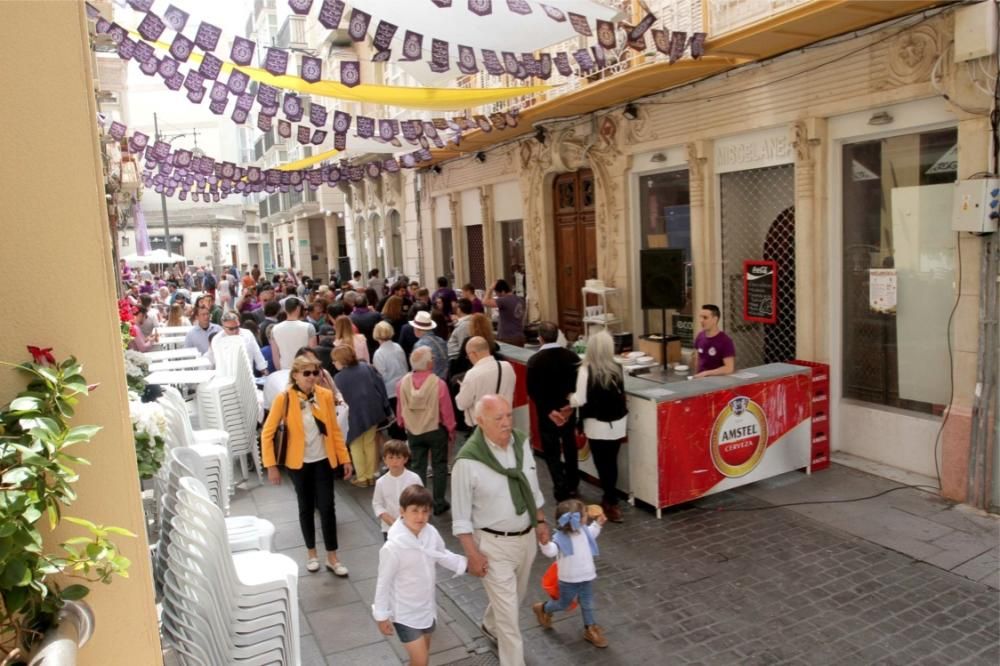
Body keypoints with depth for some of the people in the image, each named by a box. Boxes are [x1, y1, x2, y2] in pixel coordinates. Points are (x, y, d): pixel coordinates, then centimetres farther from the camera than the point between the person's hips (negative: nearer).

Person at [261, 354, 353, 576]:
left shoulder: (325, 395, -6)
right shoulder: (284, 399, -14)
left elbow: (335, 430, 2)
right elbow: (267, 433, -10)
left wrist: (345, 458, 1)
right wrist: (271, 466, -13)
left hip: (323, 460, 1)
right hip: (299, 463, -1)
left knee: (327, 506, 1)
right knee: (306, 507, 13)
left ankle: (332, 557, 14)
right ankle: (311, 552, 32)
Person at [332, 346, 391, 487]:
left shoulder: (339, 378, -8)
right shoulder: (367, 368, 4)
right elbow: (380, 386, 3)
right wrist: (385, 407, 7)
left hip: (355, 415, -4)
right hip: (372, 411, 5)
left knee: (356, 446, 12)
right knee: (370, 443, 17)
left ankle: (361, 477, 14)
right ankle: (371, 475, 22)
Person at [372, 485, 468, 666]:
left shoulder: (431, 533, -13)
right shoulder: (393, 546, -29)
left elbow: (443, 555, 8)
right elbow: (384, 582, -17)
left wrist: (466, 564, -1)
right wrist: (381, 615, -10)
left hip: (427, 606, 6)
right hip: (405, 612, -6)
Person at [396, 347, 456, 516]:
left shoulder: (403, 383, -11)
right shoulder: (438, 383, -22)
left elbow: (399, 410, 1)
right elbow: (446, 412, -13)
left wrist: (404, 426, 19)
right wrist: (451, 431, 3)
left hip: (413, 431, 3)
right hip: (436, 430, -3)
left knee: (417, 467, 14)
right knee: (439, 466, 12)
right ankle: (439, 503, 18)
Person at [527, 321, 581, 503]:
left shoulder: (534, 360, -14)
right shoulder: (572, 357, -6)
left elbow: (532, 391, -15)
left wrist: (548, 411, -13)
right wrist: (571, 404, -7)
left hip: (547, 414, -4)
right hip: (568, 411, 4)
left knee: (552, 452, 8)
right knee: (570, 448, 21)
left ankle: (561, 491, 7)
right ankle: (572, 486, 34)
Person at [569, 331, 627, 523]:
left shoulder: (586, 370, -16)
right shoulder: (617, 369, -4)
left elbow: (581, 400, -14)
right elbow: (621, 395, 7)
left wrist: (570, 399, 6)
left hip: (597, 424, -4)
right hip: (617, 422, 4)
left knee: (602, 463, 6)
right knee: (611, 461, 17)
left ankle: (611, 504, 6)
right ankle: (610, 499, 30)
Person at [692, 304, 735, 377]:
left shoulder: (726, 341, -11)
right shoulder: (700, 336, 4)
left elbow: (729, 368, -16)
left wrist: (706, 373, -18)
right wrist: (696, 376, 7)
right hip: (700, 378, 4)